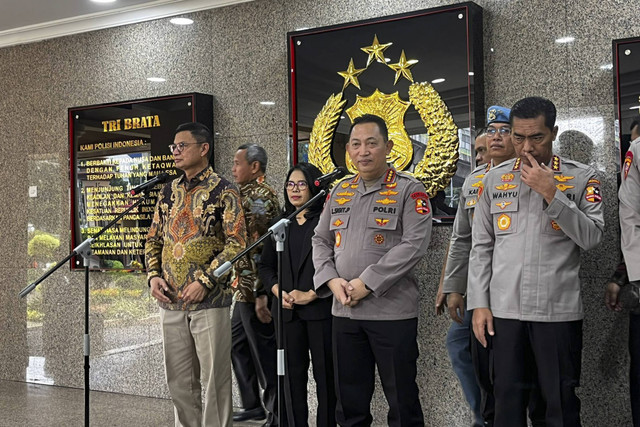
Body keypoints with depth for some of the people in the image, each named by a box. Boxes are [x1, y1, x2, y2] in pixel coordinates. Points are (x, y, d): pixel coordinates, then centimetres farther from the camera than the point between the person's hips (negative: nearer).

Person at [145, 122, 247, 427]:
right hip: (170, 301, 6)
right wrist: (153, 275, 0)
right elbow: (153, 238, 16)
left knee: (214, 380, 2)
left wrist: (204, 281, -18)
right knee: (178, 382, 13)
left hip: (209, 300, -6)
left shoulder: (223, 191, -6)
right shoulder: (169, 191, 12)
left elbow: (237, 243, -12)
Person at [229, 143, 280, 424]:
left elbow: (260, 248, -21)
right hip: (244, 288, 10)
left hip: (255, 289, -10)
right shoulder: (249, 194, 17)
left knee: (265, 353, -2)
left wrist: (261, 293, -24)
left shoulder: (260, 195, -14)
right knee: (237, 346, 18)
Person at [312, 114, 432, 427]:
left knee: (402, 401, 5)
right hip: (344, 311, 5)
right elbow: (320, 240, 14)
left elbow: (414, 245, -15)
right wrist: (332, 280, -4)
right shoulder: (339, 192, 13)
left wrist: (367, 284, -17)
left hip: (393, 312, -5)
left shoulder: (409, 190, -5)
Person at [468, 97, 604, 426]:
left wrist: (552, 193, -15)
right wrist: (479, 304, 1)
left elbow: (592, 237, -7)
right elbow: (481, 247, 7)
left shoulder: (581, 178, 3)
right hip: (505, 309, 2)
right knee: (507, 401, 9)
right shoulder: (494, 179, 8)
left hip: (559, 310, -2)